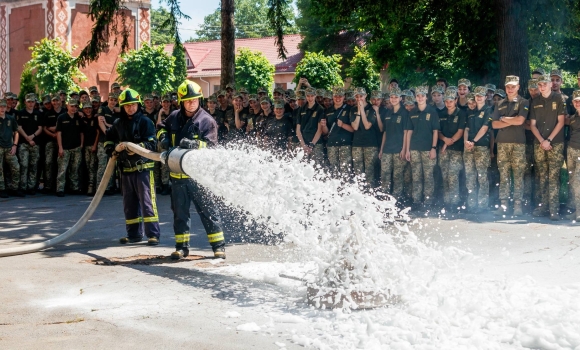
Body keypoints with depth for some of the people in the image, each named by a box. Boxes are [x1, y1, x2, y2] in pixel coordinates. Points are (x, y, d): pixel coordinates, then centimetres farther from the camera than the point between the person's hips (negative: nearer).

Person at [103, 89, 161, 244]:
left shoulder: (145, 122, -5)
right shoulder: (118, 124, 11)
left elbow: (152, 144, -13)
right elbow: (107, 142, 18)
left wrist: (136, 147, -26)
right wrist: (115, 148, -2)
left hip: (144, 167, -6)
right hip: (126, 169, 6)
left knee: (147, 202, -8)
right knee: (129, 204, 12)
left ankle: (153, 234, -6)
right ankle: (134, 234, 22)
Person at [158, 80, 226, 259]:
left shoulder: (207, 121, -7)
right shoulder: (174, 117, 6)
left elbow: (211, 145, -15)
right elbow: (162, 129, 25)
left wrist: (193, 144, -30)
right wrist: (164, 138, 4)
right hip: (177, 174, 4)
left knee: (208, 210, 0)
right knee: (179, 212, 10)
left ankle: (218, 245, 7)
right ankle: (181, 246, 20)